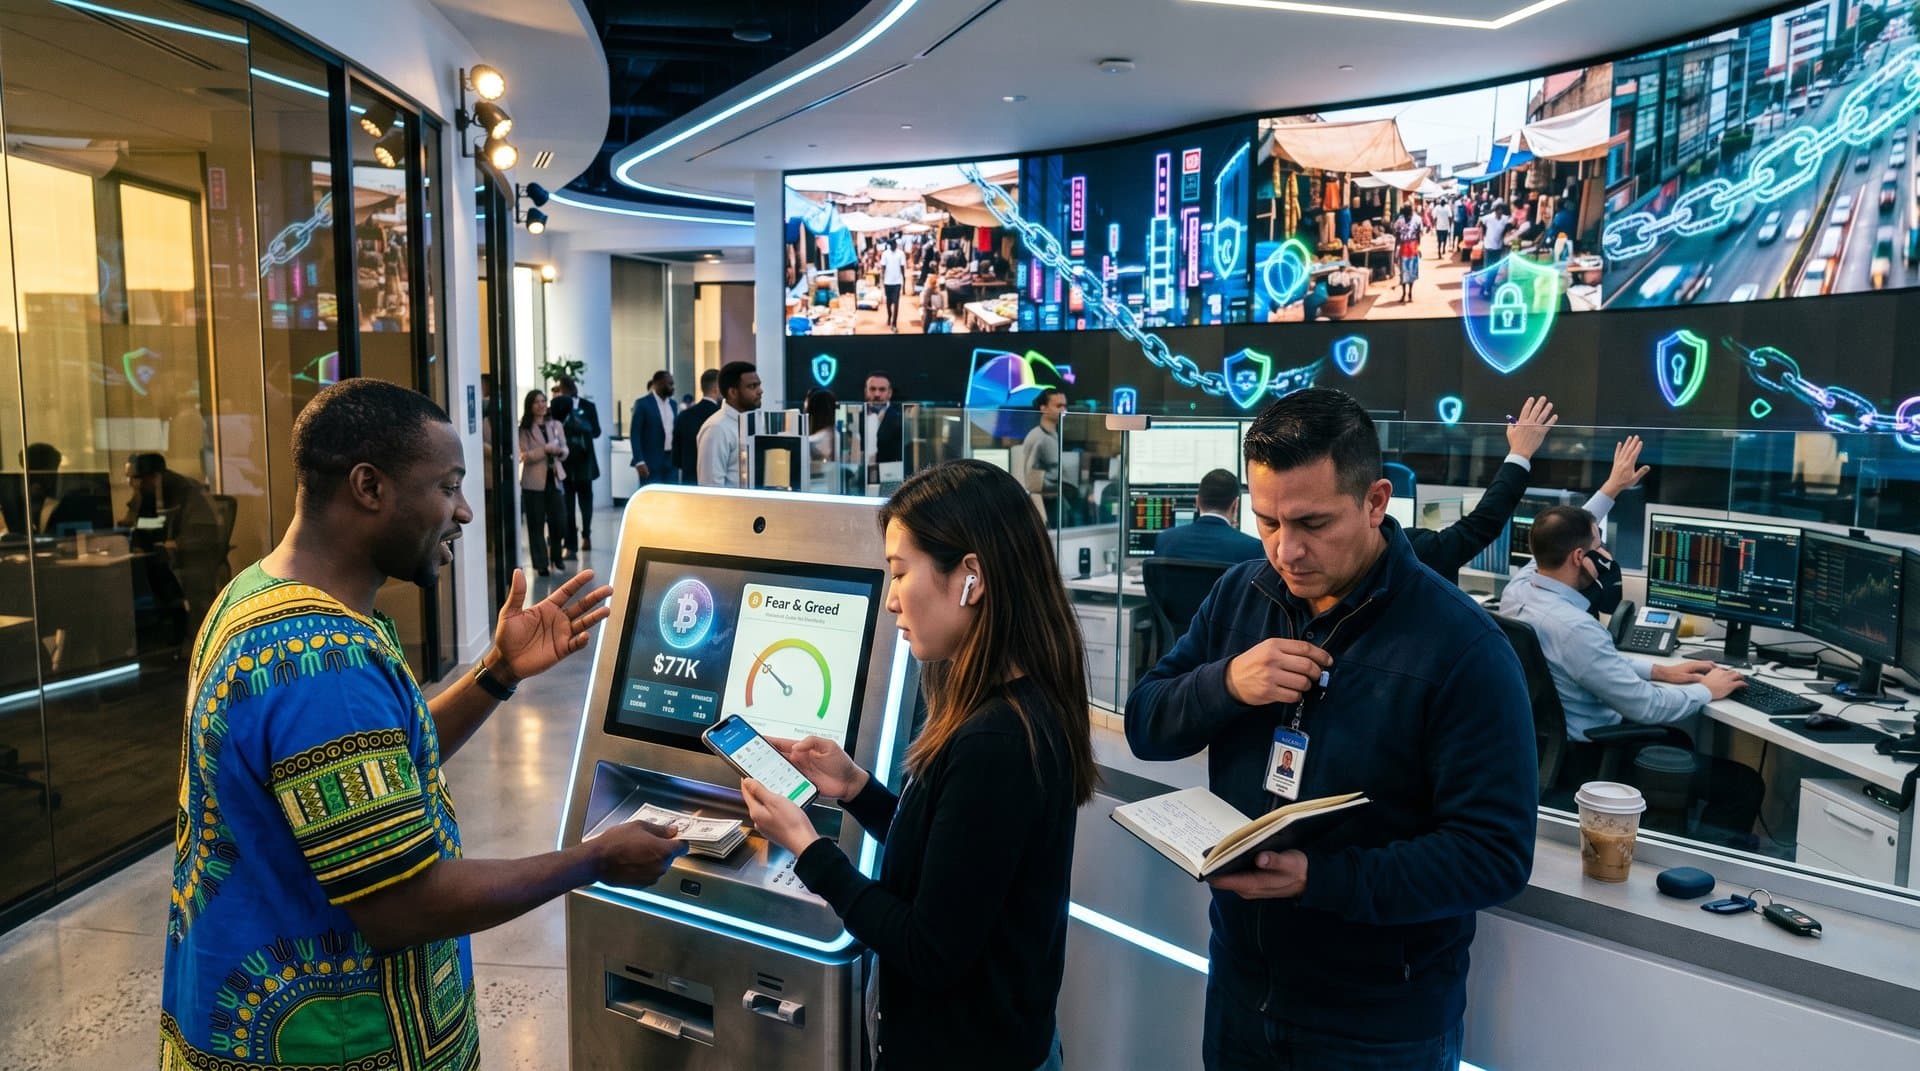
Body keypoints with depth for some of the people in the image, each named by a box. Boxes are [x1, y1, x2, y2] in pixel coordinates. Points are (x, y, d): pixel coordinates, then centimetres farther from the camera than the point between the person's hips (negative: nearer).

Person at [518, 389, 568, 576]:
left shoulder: (556, 425, 8)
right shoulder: (524, 429, -3)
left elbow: (565, 450, 8)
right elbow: (524, 456, -12)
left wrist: (560, 451, -14)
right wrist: (545, 449, -22)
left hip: (554, 477, 3)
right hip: (534, 481, -3)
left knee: (559, 521, 1)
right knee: (536, 524, 2)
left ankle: (556, 556, 25)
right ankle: (541, 563, 10)